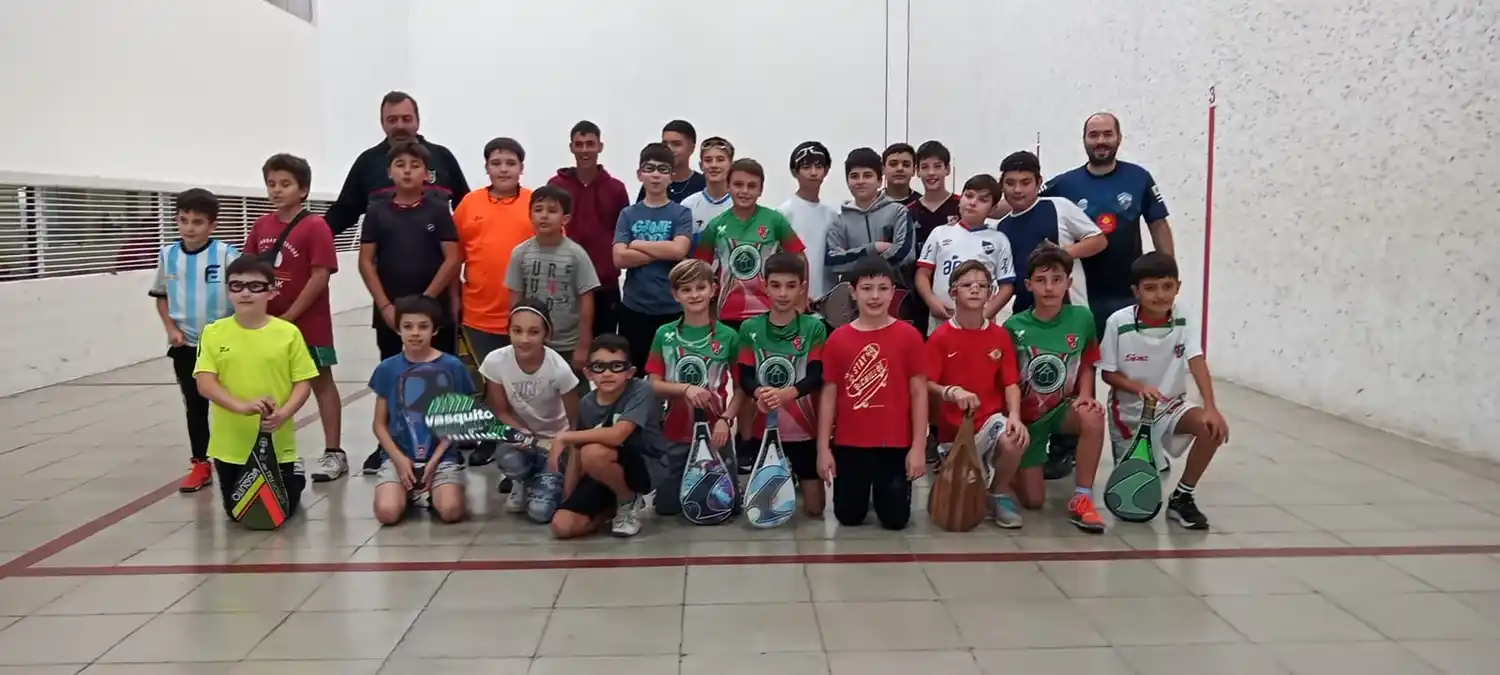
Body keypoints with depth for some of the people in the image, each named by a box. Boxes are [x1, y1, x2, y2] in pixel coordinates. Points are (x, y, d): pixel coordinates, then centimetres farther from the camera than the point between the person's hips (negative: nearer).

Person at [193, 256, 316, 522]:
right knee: (238, 513, 16)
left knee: (282, 511, 11)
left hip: (277, 444, -1)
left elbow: (303, 382, -4)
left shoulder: (288, 333, -7)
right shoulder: (214, 333, -4)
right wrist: (241, 406, -25)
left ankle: (296, 475, 42)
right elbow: (204, 383, -10)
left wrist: (283, 413, -22)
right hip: (231, 445, 2)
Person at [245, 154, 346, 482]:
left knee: (321, 382, 3)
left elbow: (320, 276, -17)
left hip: (308, 322, -6)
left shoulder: (315, 226, -13)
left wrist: (289, 316, -16)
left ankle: (334, 452, 9)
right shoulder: (261, 226, 6)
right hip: (268, 323, 6)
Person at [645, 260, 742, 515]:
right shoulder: (665, 335, -1)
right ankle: (683, 486, 39)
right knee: (667, 506, 8)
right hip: (676, 432, 1)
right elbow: (655, 384, -2)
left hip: (715, 431, -1)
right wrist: (686, 388, -18)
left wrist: (726, 419, -15)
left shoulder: (728, 336, -6)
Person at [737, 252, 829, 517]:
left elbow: (816, 377, -11)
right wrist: (759, 392, -27)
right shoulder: (750, 328, -1)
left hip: (804, 428, -1)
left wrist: (786, 393, -30)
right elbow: (744, 377, -3)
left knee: (814, 508, 7)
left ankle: (798, 481, 38)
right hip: (763, 428, 1)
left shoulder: (814, 327, -4)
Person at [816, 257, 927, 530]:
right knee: (849, 517, 9)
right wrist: (823, 447, -1)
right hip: (849, 444, 1)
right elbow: (829, 395, 2)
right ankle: (864, 492, 42)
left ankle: (884, 492, 37)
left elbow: (919, 392, -3)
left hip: (896, 444, -1)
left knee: (895, 520, 5)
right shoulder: (837, 339, -2)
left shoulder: (909, 336, -5)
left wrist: (919, 446, -7)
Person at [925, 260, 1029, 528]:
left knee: (1013, 441, -34)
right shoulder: (940, 337, -8)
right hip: (953, 425, 0)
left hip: (990, 418, 1)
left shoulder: (1000, 335, -1)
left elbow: (1011, 383, -4)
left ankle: (1000, 492, -4)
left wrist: (1014, 415, -22)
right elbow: (926, 384, -10)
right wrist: (951, 392, -30)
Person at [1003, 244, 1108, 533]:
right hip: (1026, 416, -1)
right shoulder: (1014, 326, -15)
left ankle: (1082, 499, -19)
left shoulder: (1081, 317, -9)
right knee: (1032, 501, -3)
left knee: (1093, 417, -35)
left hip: (1062, 408, 2)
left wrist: (1084, 396, -12)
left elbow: (1086, 365, 5)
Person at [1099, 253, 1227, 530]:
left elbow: (1197, 363, -23)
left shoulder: (1184, 320, -11)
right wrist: (1140, 387, -28)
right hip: (1129, 411, -2)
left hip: (1171, 406, 2)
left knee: (1212, 427, -27)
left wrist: (1211, 408, -37)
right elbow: (1108, 373, -9)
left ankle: (1182, 497, -9)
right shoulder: (1118, 322, -17)